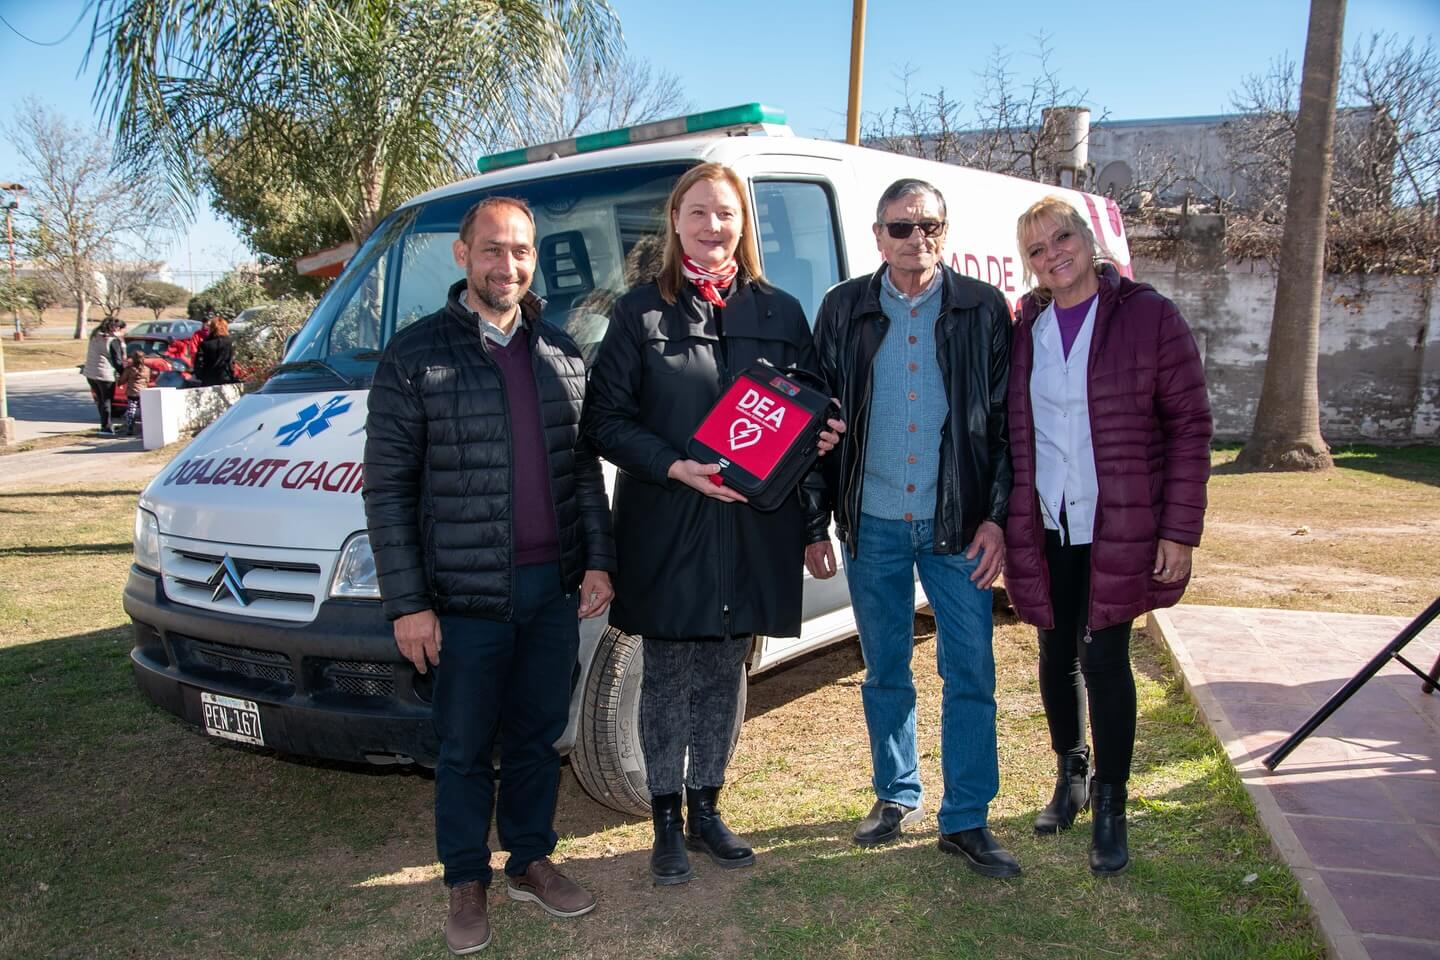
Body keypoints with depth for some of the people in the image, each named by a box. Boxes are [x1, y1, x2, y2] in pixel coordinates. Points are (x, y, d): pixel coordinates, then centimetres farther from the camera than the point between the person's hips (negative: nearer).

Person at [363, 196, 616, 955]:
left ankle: (530, 862, 35)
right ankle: (466, 885, 29)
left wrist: (598, 562, 5)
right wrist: (407, 603, -11)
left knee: (538, 737, 17)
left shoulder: (560, 352, 9)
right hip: (466, 597, -4)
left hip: (555, 587, 4)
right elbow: (387, 486, -8)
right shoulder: (415, 354, -6)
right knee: (465, 749, 10)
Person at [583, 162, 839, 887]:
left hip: (753, 527, 3)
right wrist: (678, 467, -19)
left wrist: (813, 522, -5)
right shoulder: (639, 313, 0)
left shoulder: (779, 313, 7)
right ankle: (667, 822, 24)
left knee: (724, 675, 14)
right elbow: (606, 419, -4)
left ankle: (705, 809, 31)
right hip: (666, 528, -2)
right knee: (667, 678, 8)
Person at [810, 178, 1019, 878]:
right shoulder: (844, 310, 3)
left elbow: (1007, 421, 2)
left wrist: (996, 517, -5)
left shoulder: (983, 310, 1)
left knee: (970, 675, 2)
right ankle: (896, 796, 32)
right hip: (872, 524, 1)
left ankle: (967, 821, 17)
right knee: (884, 672, 13)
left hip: (958, 525, -1)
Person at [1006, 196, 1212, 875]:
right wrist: (1000, 522, 5)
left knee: (1104, 658, -3)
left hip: (1120, 529, -3)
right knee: (1057, 656, 13)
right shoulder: (1022, 330, 6)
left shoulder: (1149, 318, -5)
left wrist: (1179, 530, -9)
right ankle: (1070, 777, 34)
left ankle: (1109, 806, 15)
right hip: (1042, 528, 4)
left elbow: (1189, 426, -5)